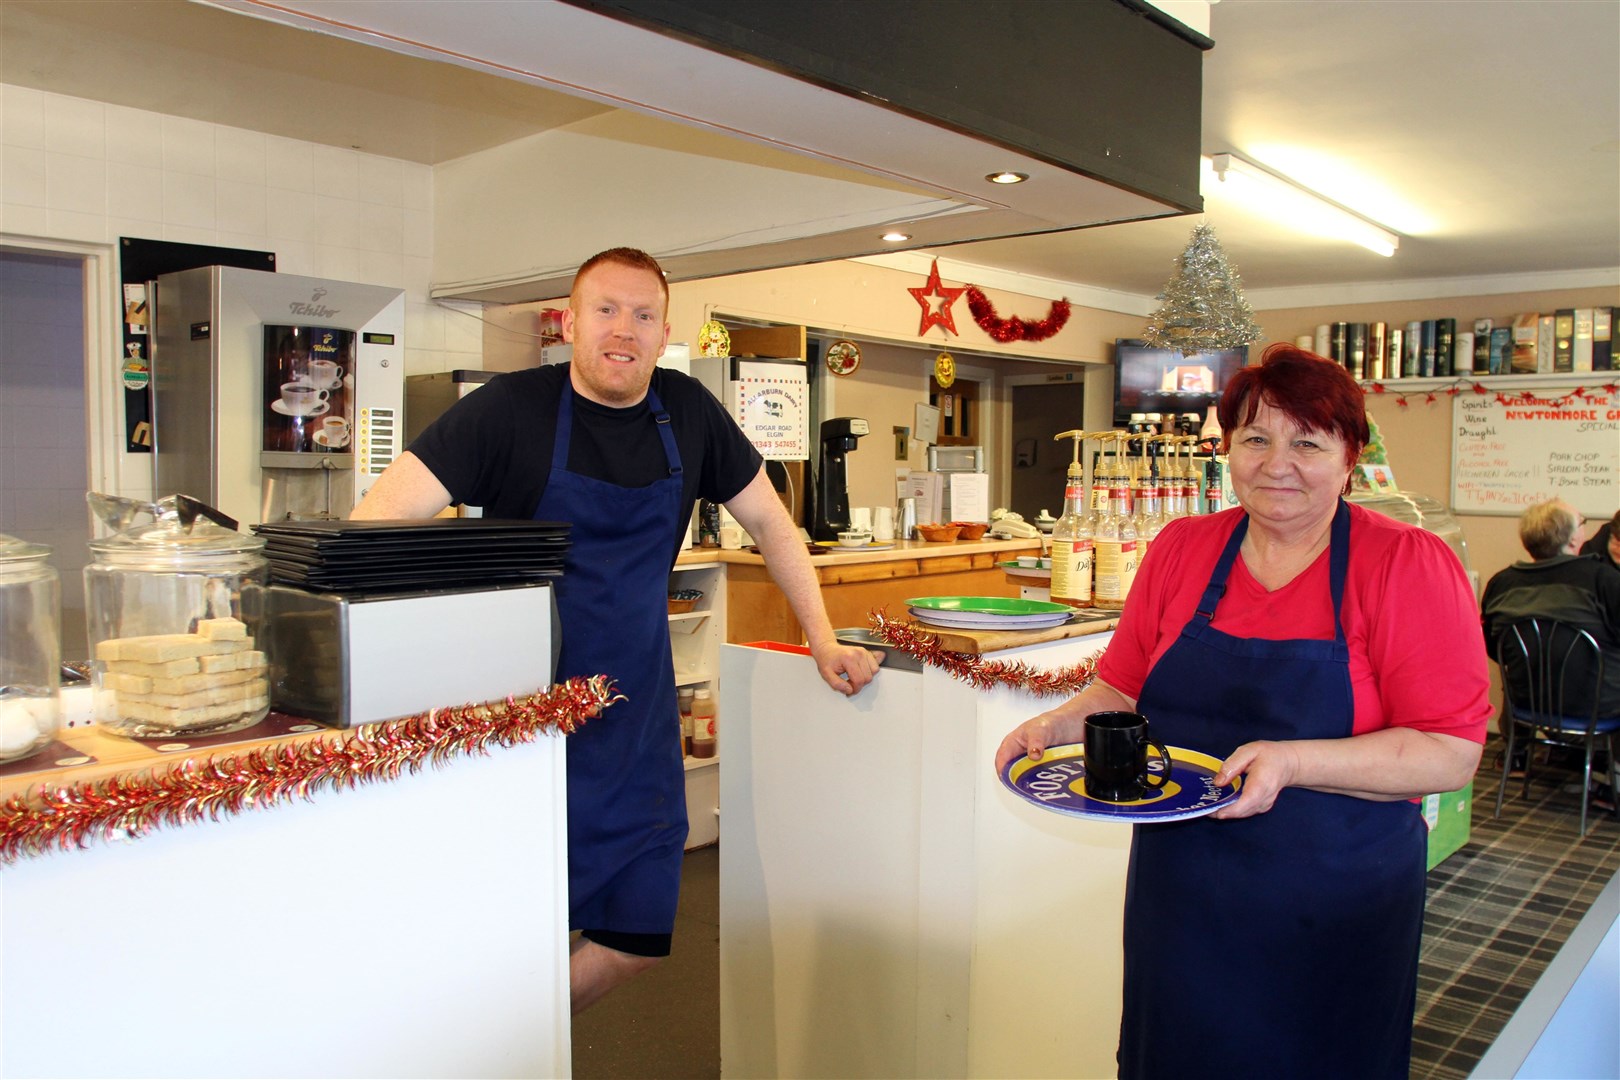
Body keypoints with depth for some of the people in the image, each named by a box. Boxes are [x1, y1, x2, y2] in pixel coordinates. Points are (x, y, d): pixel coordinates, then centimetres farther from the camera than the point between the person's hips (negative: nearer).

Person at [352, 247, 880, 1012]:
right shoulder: (511, 408, -9)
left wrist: (822, 641, 9)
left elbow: (768, 522, 12)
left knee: (640, 938, 9)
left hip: (635, 719, 4)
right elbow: (382, 517, -15)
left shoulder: (688, 412, 3)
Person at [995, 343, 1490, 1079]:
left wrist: (1291, 762, -26)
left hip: (1329, 918, -3)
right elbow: (1126, 688, 10)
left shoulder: (1408, 566, -10)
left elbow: (1451, 754, -15)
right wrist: (1063, 723, -10)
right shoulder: (1181, 548, 2)